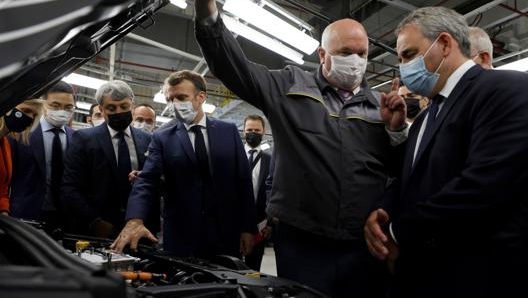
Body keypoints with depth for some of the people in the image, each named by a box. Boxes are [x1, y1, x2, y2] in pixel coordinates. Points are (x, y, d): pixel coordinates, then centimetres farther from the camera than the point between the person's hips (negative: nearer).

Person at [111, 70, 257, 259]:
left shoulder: (229, 131, 5)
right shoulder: (162, 138, 3)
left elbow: (243, 180, 4)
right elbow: (146, 181, -7)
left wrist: (248, 227, -1)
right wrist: (135, 220, -25)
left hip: (226, 235, 1)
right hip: (180, 238, 0)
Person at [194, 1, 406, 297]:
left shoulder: (380, 106, 10)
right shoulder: (291, 86, 5)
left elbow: (401, 170, 11)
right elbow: (235, 67, -4)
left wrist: (396, 128, -6)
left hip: (365, 246, 3)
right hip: (302, 243, -2)